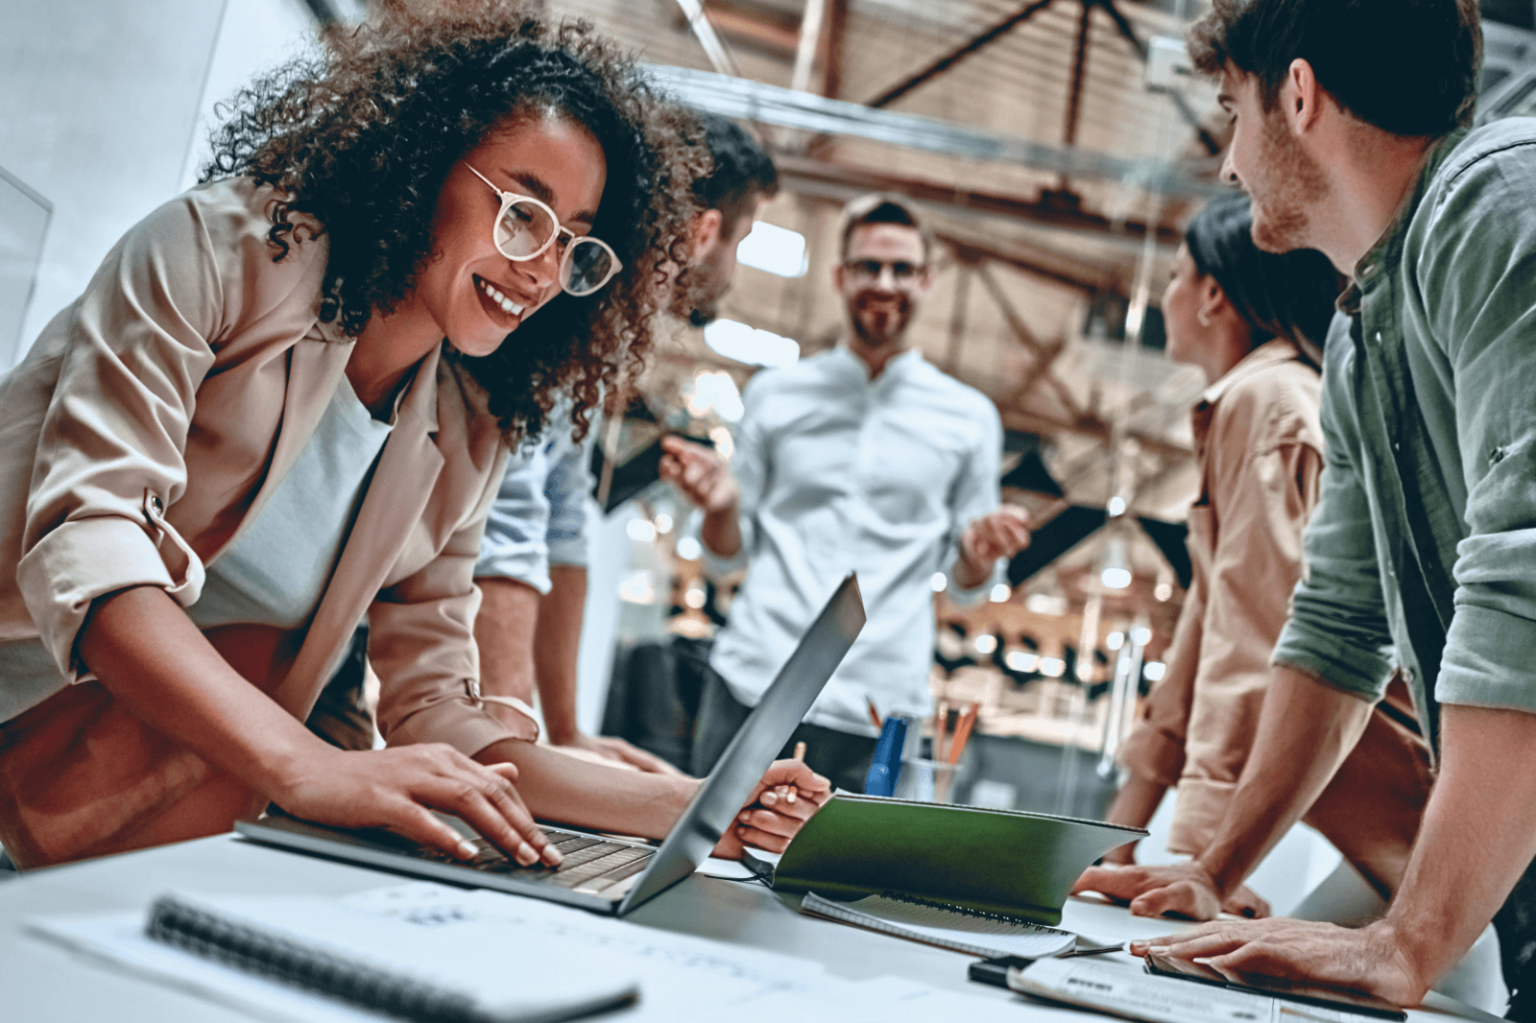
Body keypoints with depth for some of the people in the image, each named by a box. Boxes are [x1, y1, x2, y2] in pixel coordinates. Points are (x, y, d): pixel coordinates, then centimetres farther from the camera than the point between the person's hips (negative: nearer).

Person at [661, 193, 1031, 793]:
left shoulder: (969, 418, 10)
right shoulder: (775, 394, 11)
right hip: (750, 683, 1)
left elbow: (964, 585, 12)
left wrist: (979, 554, -9)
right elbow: (726, 555, 13)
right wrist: (720, 506, -8)